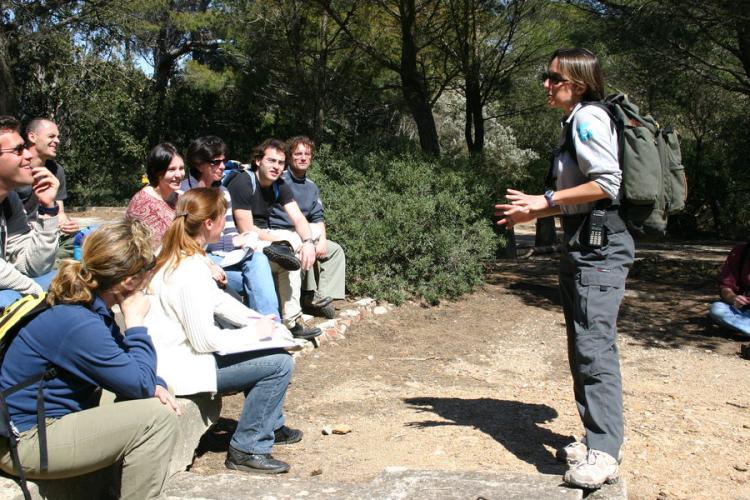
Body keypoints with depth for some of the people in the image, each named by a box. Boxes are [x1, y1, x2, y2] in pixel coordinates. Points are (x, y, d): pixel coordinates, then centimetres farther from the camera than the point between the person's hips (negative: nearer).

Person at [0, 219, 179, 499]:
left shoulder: (95, 307, 1)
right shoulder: (79, 325, -27)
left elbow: (126, 370, 12)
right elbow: (140, 384, -22)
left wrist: (154, 386, -8)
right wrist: (135, 321, -14)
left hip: (52, 420, 9)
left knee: (160, 405, 4)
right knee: (156, 417, -19)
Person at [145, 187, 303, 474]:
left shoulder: (175, 257, 5)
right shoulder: (192, 270, -26)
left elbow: (217, 299, 13)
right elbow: (205, 341, -24)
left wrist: (258, 321, 2)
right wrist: (255, 332, -11)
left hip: (178, 349, 11)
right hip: (179, 367, -10)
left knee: (273, 347, 19)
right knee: (279, 364, -12)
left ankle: (270, 426, 30)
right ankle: (247, 449, -1)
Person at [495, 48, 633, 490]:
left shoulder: (589, 117, -9)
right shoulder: (577, 121, 21)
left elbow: (608, 184, -19)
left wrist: (546, 200, -15)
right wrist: (534, 211, 17)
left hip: (599, 245, -11)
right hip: (584, 244, 11)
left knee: (594, 345, -16)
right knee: (584, 347, 12)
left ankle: (604, 454, -15)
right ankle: (597, 439, 19)